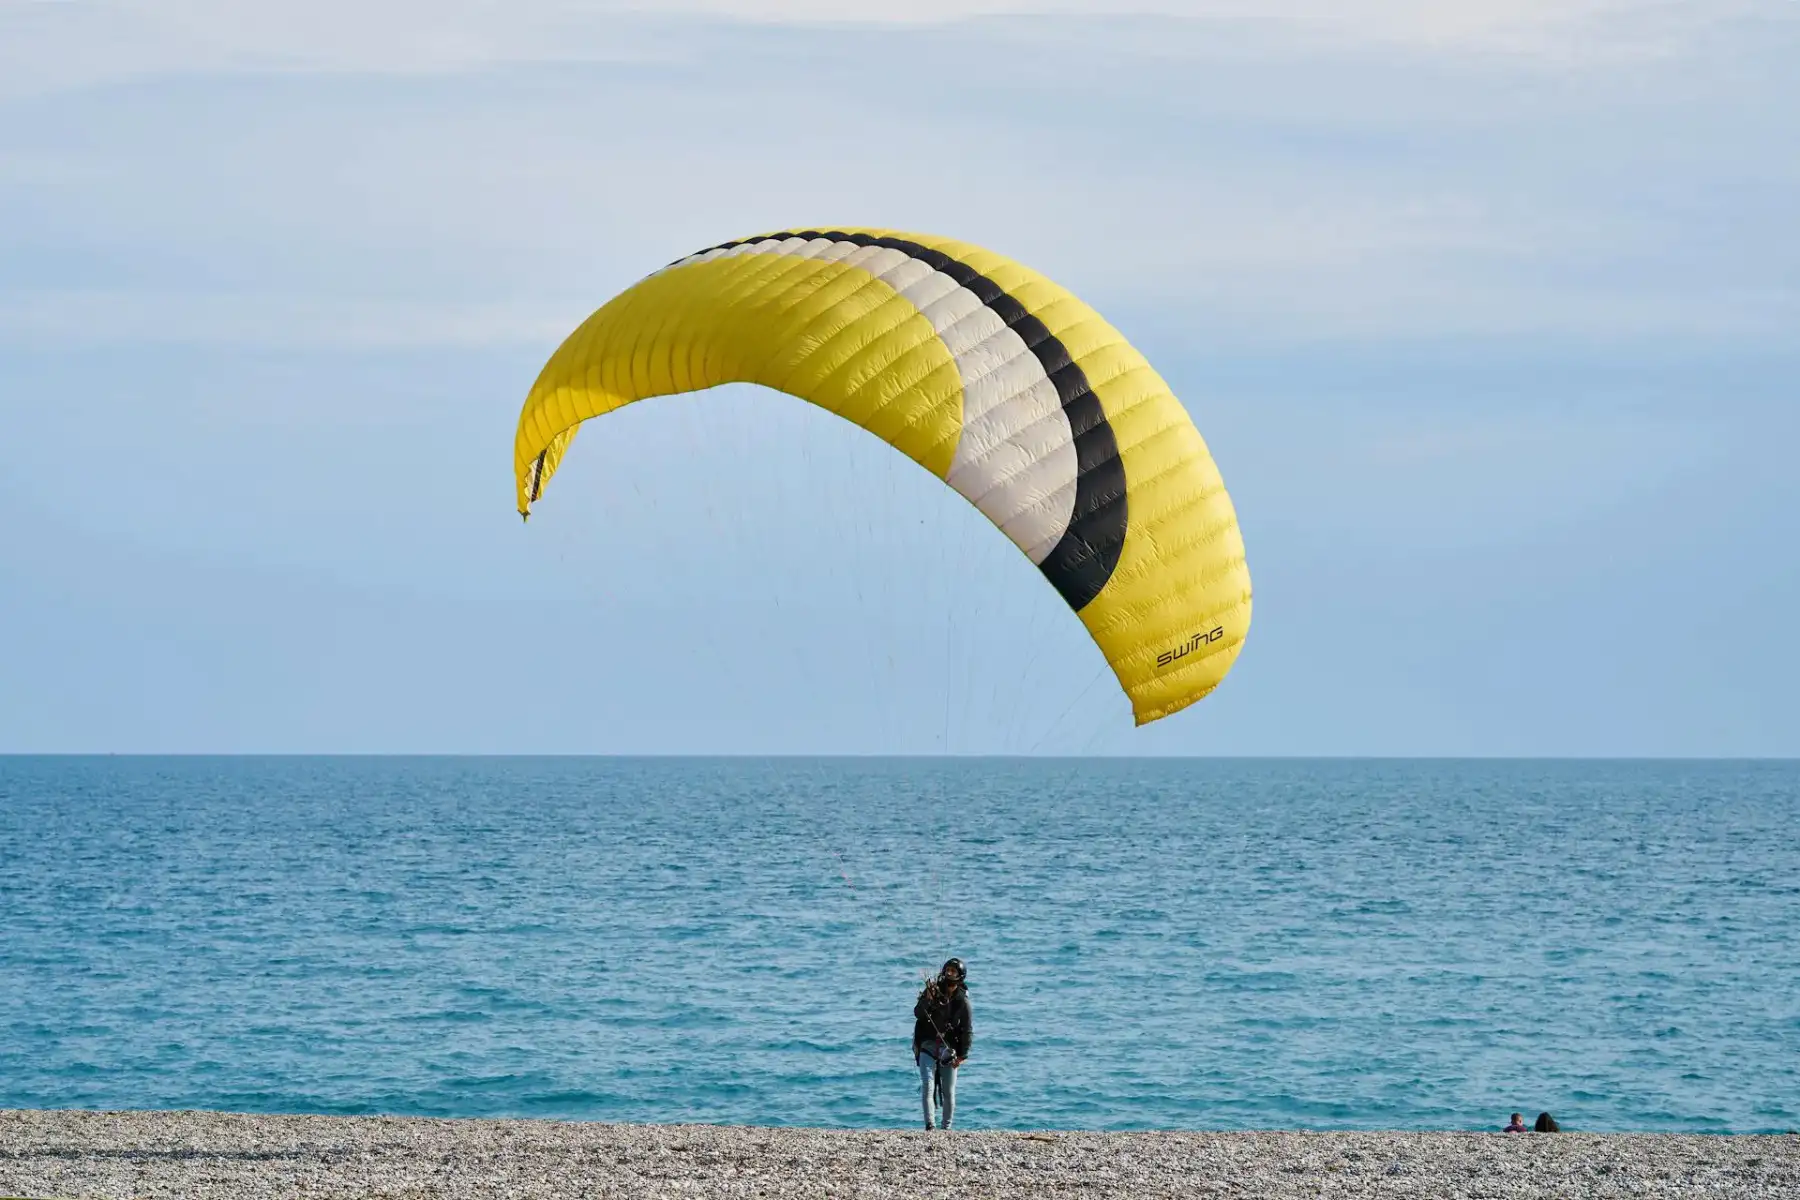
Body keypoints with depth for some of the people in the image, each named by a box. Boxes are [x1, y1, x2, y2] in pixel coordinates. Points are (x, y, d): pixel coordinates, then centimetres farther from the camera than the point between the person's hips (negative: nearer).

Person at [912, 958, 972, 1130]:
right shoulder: (933, 990, 3)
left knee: (949, 1093, 3)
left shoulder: (962, 1001, 1)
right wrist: (928, 999, -22)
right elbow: (917, 1013, -5)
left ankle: (945, 1128, 13)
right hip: (928, 1046, 0)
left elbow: (968, 1031, 2)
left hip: (949, 1050, 0)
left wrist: (962, 1055, -6)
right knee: (927, 1087, -14)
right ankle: (929, 1126, -19)